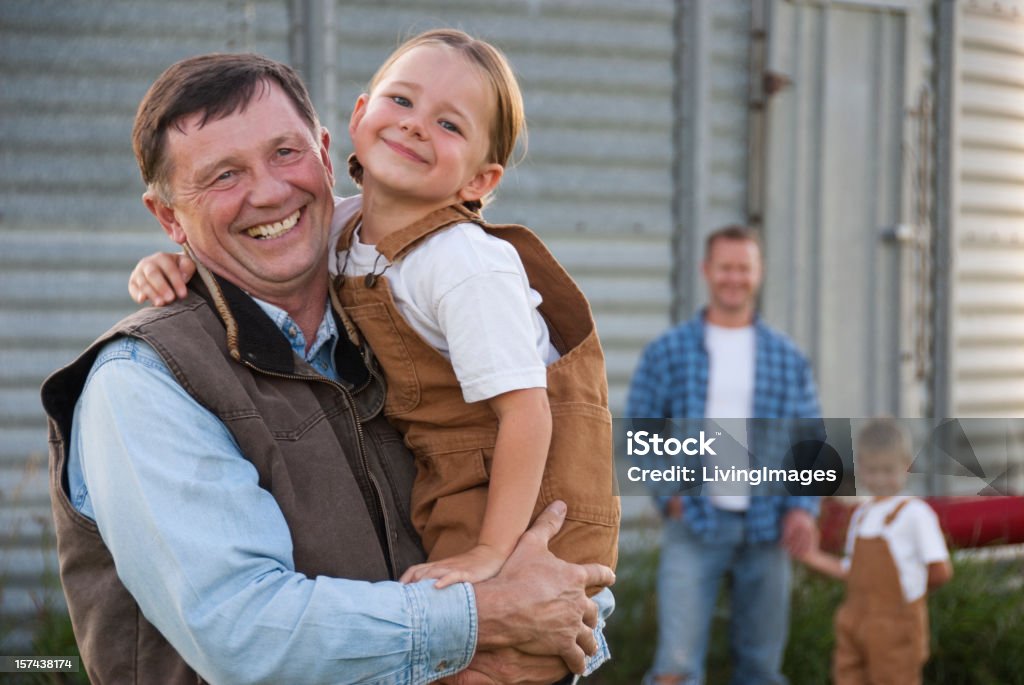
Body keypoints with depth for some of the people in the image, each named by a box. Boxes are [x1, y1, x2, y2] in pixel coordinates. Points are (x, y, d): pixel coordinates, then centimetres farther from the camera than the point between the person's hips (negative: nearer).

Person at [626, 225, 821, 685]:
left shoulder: (788, 358, 9)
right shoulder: (668, 352, 3)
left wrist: (804, 506, -5)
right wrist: (667, 492, -8)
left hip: (766, 526, 3)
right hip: (695, 524, -2)